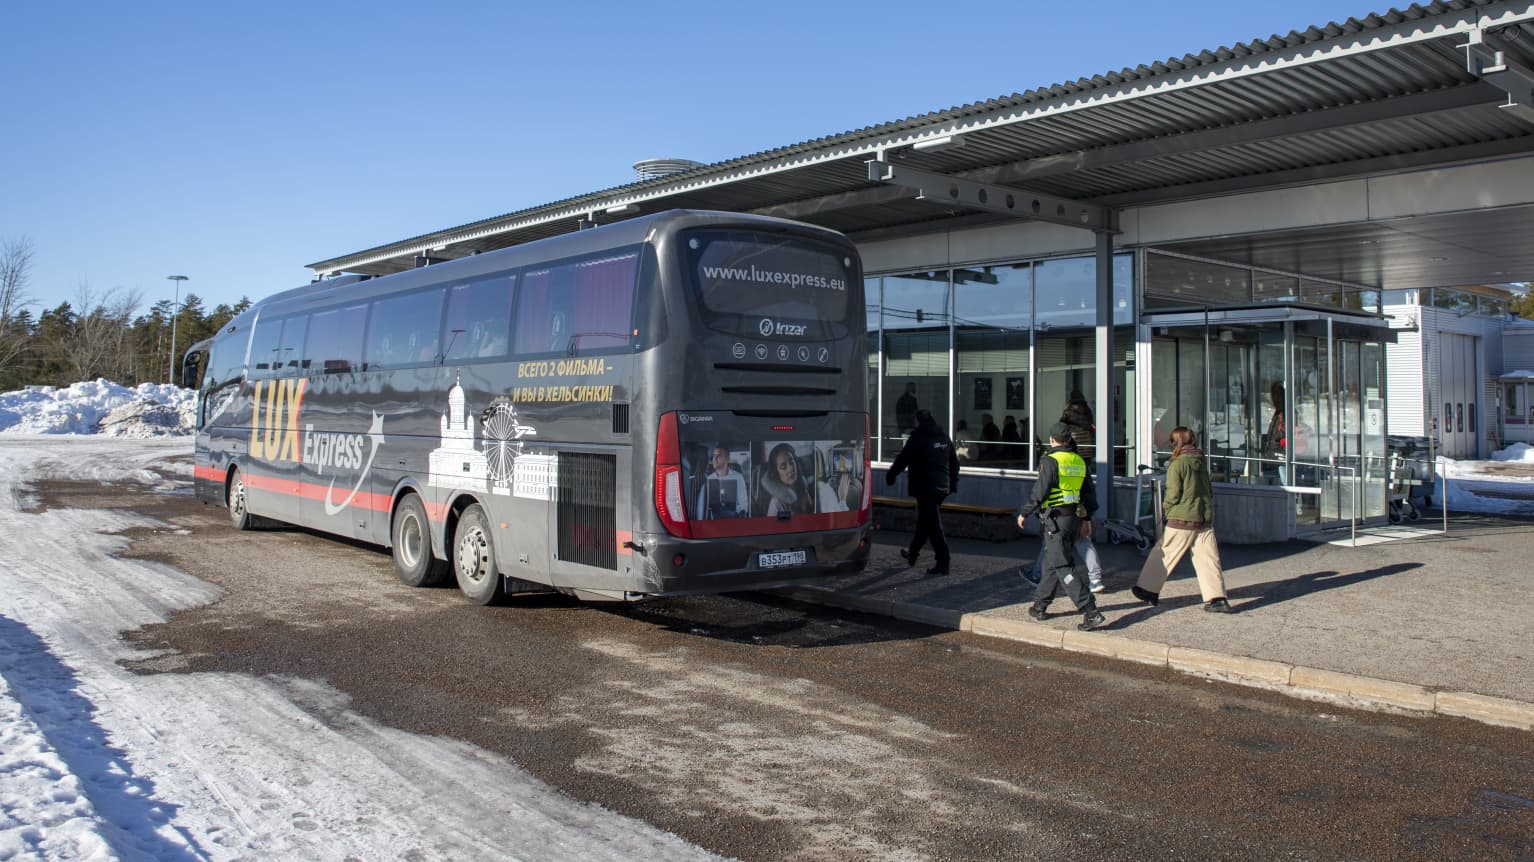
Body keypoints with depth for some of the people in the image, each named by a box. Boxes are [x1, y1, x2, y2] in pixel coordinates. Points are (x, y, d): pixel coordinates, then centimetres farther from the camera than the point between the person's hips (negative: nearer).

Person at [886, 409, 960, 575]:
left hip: (924, 487, -8)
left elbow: (903, 459, -10)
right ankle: (913, 554, 34)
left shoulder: (918, 438, -10)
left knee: (933, 525, -8)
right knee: (924, 521, 21)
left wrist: (891, 474, 4)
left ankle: (943, 563, -12)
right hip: (942, 487, 8)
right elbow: (954, 463, 18)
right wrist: (953, 483, 26)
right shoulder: (945, 438, 13)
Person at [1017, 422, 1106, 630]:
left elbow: (1039, 492, -16)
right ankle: (1040, 606, 28)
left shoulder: (1050, 461, -13)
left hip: (1055, 519, -8)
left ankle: (1092, 613, -15)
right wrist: (1086, 519, 23)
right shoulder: (1080, 461, 9)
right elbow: (1089, 493, 14)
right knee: (1051, 563, 18)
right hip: (1074, 518, 8)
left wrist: (1024, 513, -4)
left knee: (1063, 568, -7)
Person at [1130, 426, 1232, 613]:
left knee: (1162, 555, 6)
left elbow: (1173, 494, -13)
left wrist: (1166, 508, 4)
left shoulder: (1177, 464, -11)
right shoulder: (1201, 462, 9)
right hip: (1206, 519, 6)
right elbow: (1208, 491, 15)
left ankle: (1148, 590, 14)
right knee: (1208, 559, 5)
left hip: (1182, 521, -6)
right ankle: (1217, 598, -1)